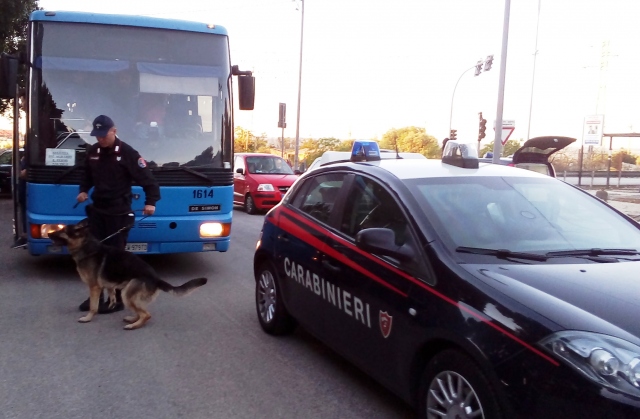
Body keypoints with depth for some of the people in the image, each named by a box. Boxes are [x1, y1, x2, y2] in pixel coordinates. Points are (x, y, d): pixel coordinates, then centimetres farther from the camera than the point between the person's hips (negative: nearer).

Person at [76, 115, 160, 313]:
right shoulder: (92, 151, 7)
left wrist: (151, 201, -25)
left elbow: (147, 178, -13)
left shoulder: (127, 153, -11)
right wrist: (83, 190, 5)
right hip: (97, 210, 6)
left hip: (118, 213, -6)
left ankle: (117, 299, 8)